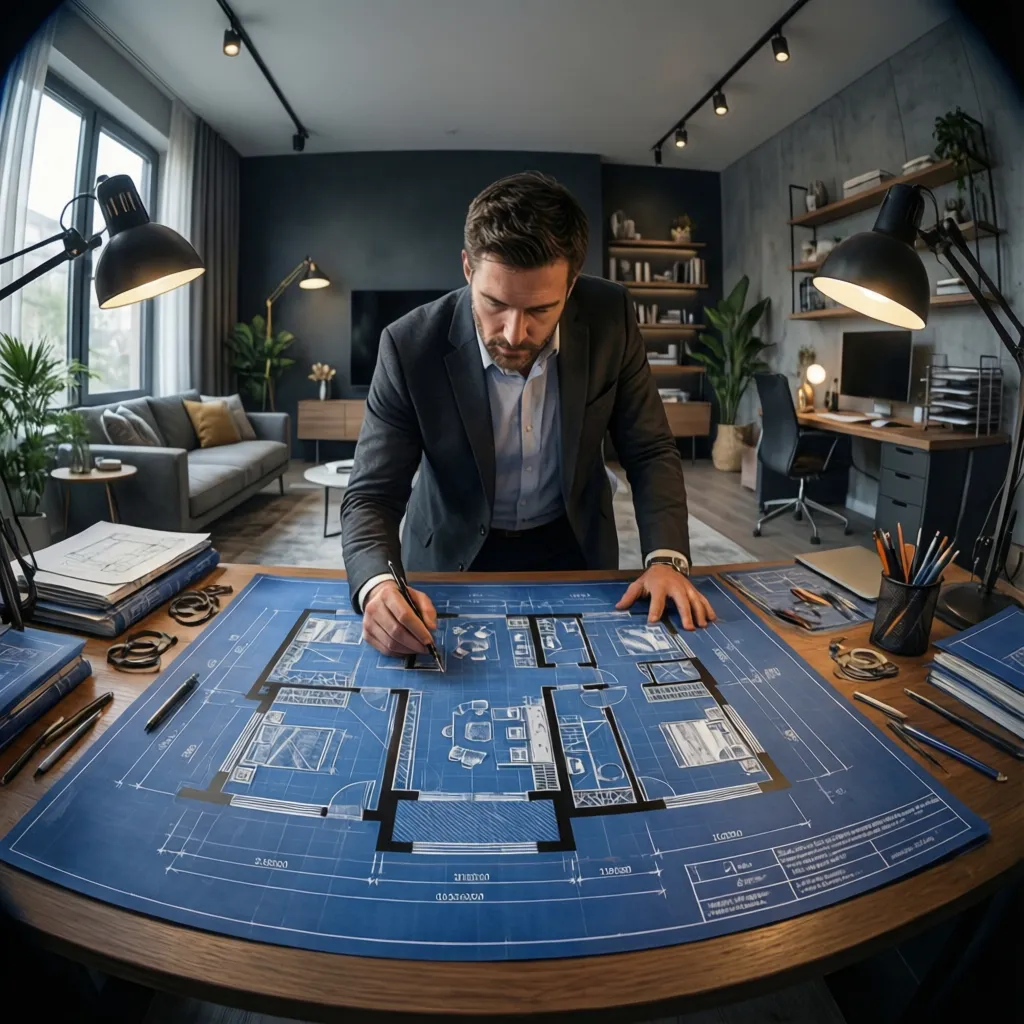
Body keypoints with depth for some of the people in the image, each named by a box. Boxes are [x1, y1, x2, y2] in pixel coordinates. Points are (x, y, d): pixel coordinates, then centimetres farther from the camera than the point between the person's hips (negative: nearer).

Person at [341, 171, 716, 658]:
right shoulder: (411, 346, -23)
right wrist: (378, 584, -40)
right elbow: (370, 497, -19)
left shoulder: (609, 318, -17)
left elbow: (650, 452, -7)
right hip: (454, 559, 0)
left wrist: (666, 558, -22)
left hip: (573, 548, 1)